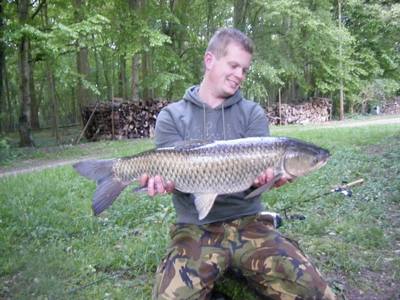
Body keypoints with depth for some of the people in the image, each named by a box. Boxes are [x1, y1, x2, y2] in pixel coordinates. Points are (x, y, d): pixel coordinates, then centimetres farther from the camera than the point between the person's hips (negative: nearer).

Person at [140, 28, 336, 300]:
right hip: (196, 229, -1)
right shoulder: (171, 117, 6)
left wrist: (265, 175, -26)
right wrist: (164, 179, -27)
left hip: (249, 223, 2)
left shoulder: (253, 113, 9)